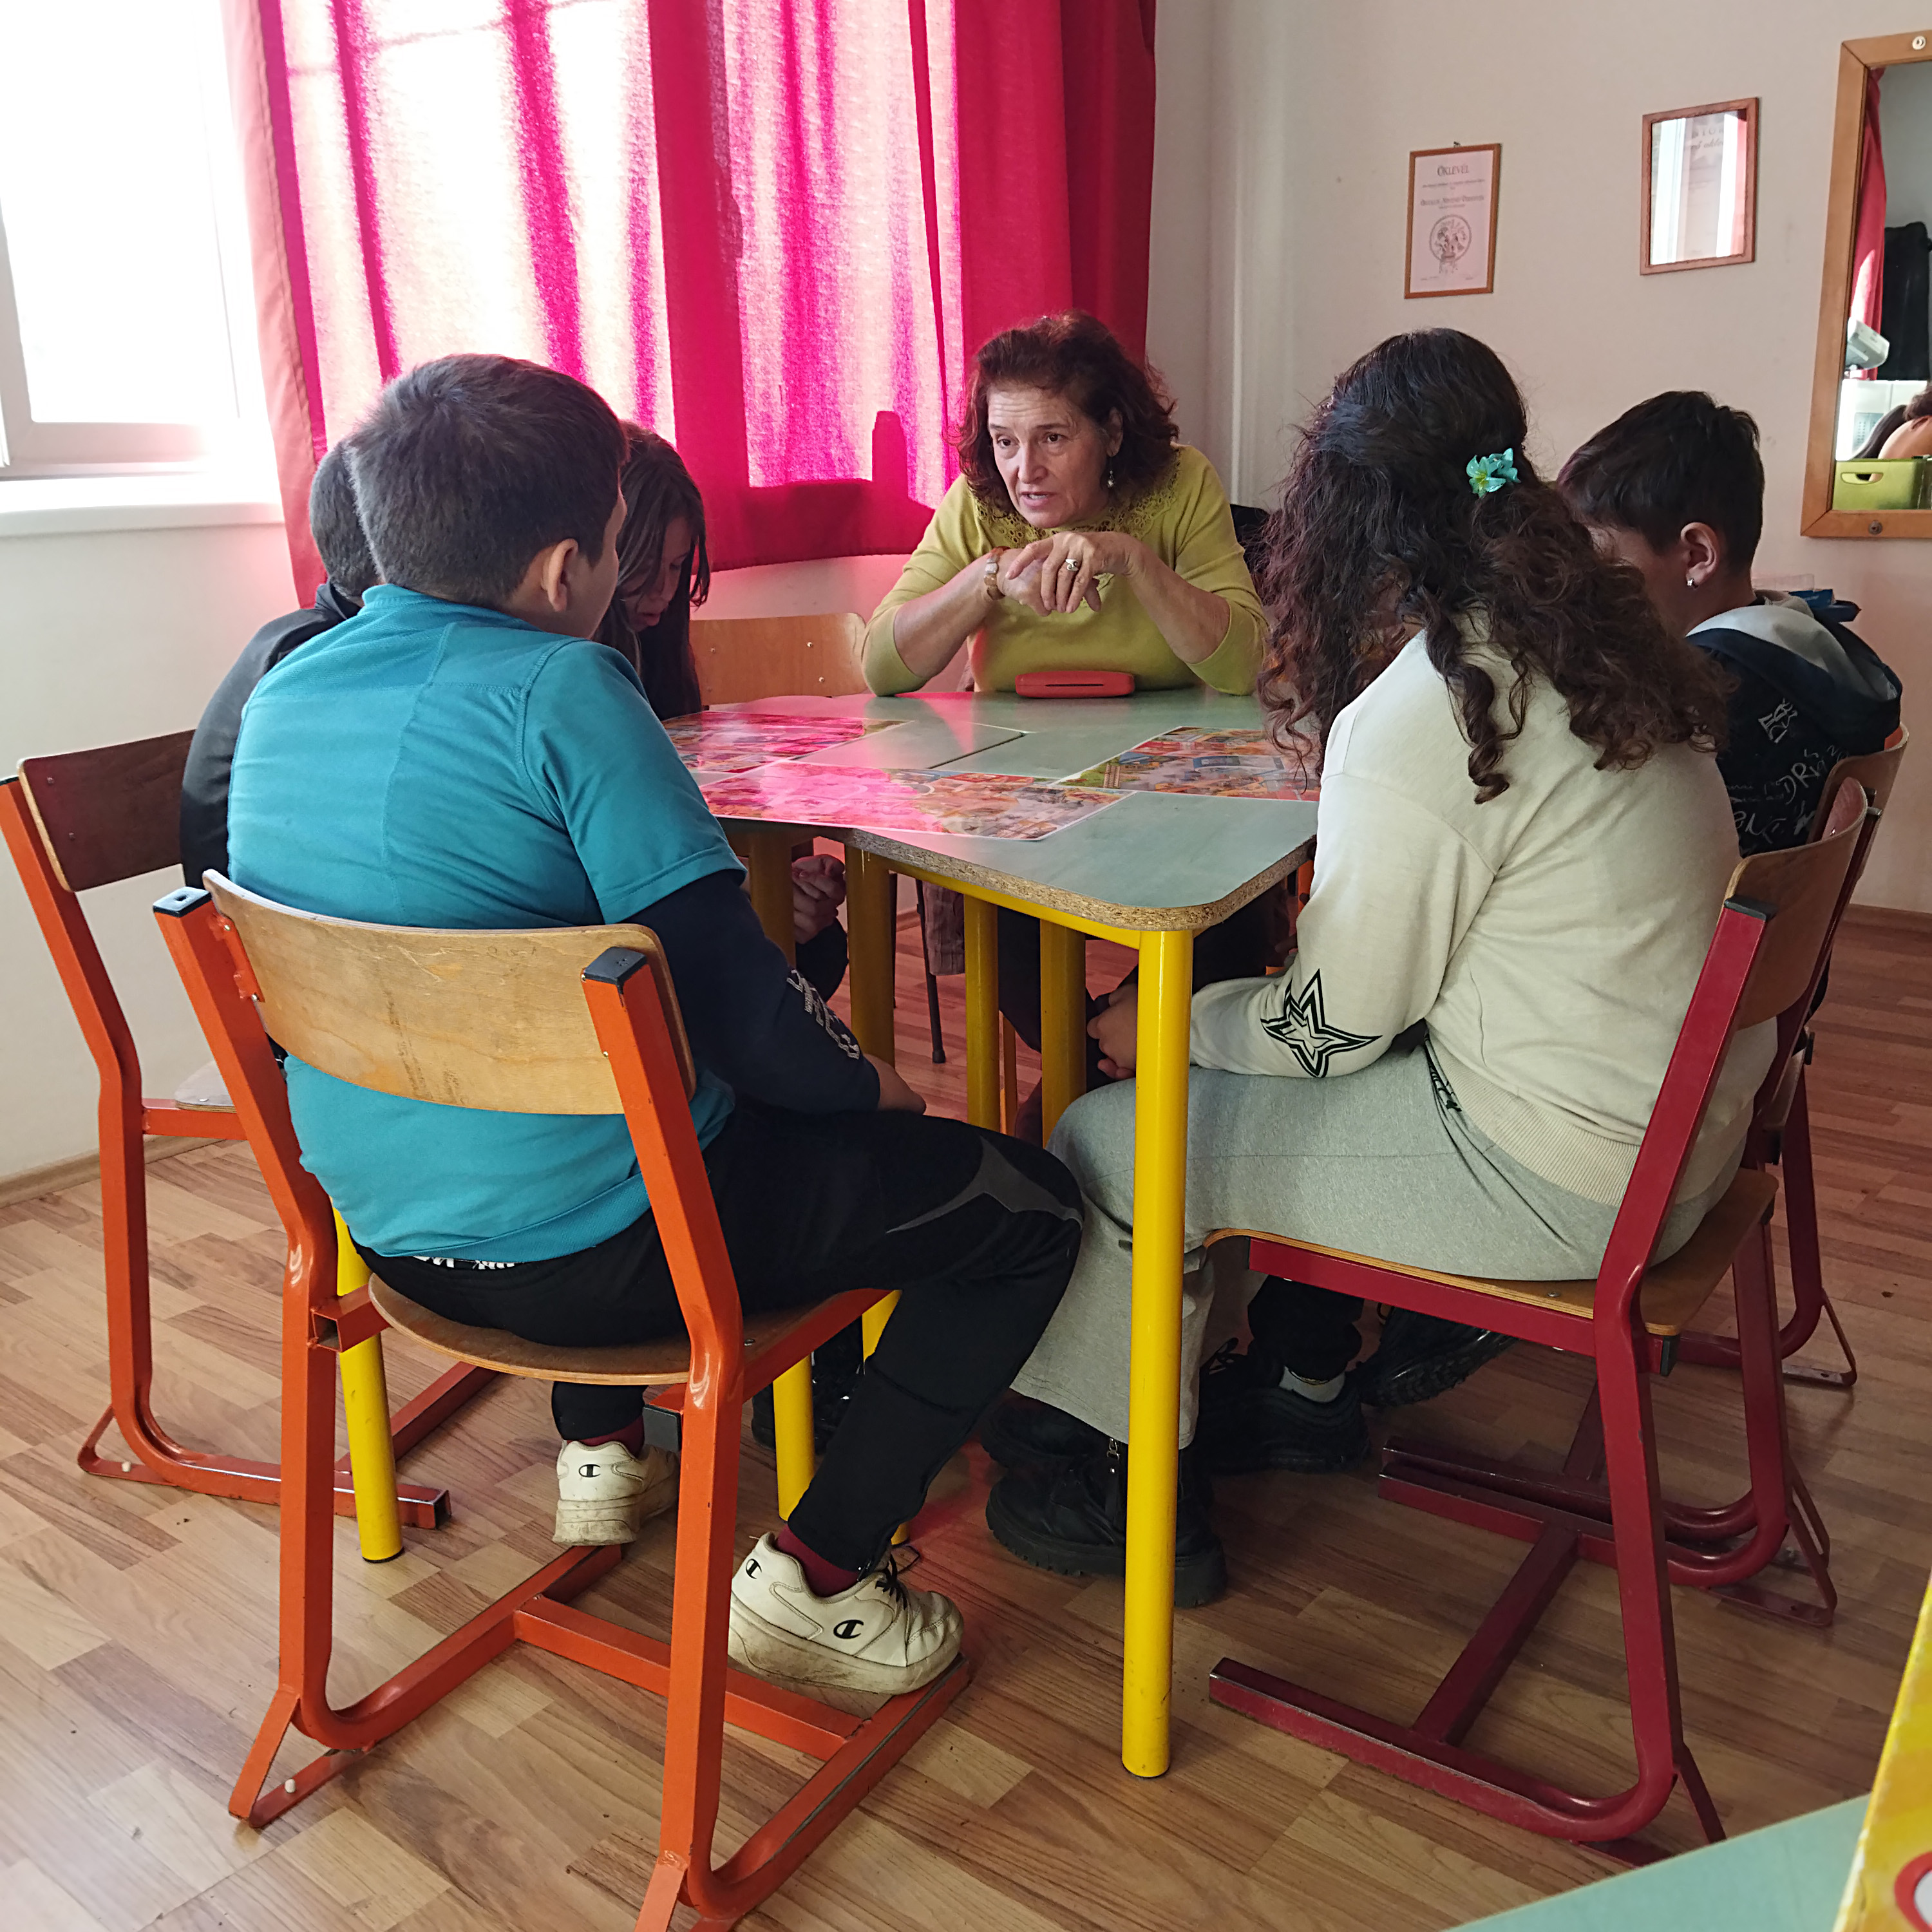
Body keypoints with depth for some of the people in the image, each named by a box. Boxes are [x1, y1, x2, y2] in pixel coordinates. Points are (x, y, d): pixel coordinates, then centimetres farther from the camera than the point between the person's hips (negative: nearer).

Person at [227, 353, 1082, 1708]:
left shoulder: (282, 698, 4)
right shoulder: (557, 687, -19)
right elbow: (735, 1001, -21)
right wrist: (871, 1083, -1)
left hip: (386, 1220, 8)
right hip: (589, 1252, -8)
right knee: (1027, 1206, 3)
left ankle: (604, 1449, 37)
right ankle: (814, 1574, 5)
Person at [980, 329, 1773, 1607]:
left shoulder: (1418, 717, -23)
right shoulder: (1601, 637, 4)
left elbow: (1338, 1020, -15)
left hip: (1570, 1174, -9)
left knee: (1109, 1142, -1)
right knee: (1248, 1069, 24)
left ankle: (1140, 1499, 19)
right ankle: (1306, 1387, 35)